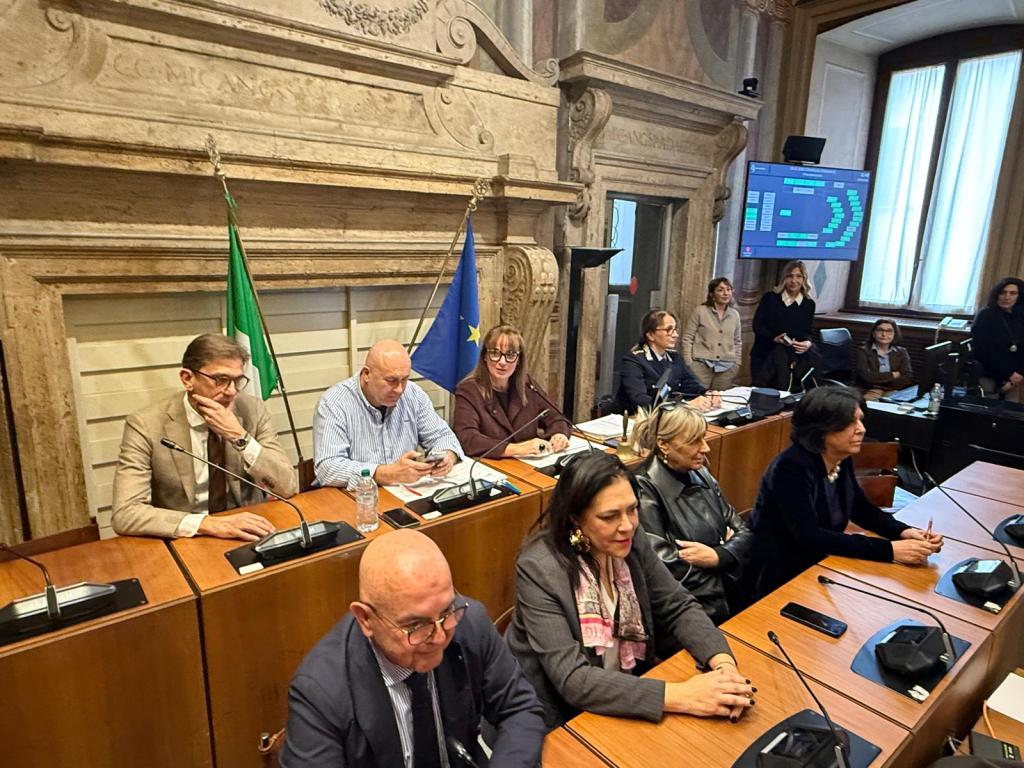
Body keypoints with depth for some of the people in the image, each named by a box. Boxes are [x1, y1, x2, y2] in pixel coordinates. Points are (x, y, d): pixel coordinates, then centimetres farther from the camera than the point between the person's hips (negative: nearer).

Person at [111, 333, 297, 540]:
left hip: (246, 535, 1)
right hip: (184, 542, -1)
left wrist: (239, 436, -19)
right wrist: (207, 523, -29)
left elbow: (288, 487, -8)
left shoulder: (253, 410, -4)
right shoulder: (147, 425, -10)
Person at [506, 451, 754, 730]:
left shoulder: (632, 541, -9)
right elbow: (572, 679, -29)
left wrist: (722, 661, -22)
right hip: (560, 719, -5)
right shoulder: (539, 570, -26)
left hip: (627, 696, 5)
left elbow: (679, 606, -3)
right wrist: (678, 696, -33)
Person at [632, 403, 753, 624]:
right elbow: (661, 566, -18)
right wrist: (726, 545, -7)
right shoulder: (647, 490, -14)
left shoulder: (701, 475, 7)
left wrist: (718, 555, -11)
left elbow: (744, 533, 10)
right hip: (696, 606, -6)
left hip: (735, 593, 7)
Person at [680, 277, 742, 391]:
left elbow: (738, 342, 20)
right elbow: (687, 339, 0)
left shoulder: (735, 315, 11)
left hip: (727, 368, 3)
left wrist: (737, 364, 13)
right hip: (701, 365, -3)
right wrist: (688, 364, -6)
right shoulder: (699, 311, 0)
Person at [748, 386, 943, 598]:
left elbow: (861, 509, 12)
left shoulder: (842, 460, -1)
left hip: (820, 565, 8)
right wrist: (889, 550, -31)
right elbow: (810, 537, -30)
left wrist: (904, 532, -7)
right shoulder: (792, 467, -25)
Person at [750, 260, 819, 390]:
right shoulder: (770, 298, 0)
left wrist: (807, 342, -18)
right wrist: (774, 338, -19)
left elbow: (806, 331, 4)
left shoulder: (809, 304, 6)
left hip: (792, 356, 1)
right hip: (763, 354, -1)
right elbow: (757, 325, -4)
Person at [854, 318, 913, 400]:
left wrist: (881, 389, -10)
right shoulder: (863, 351, 4)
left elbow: (907, 379, 0)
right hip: (869, 393, -2)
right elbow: (866, 376, -11)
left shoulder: (901, 353, 14)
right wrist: (892, 375, -2)